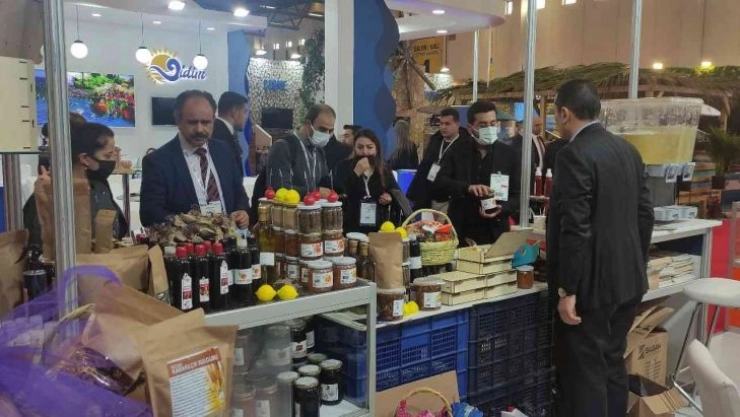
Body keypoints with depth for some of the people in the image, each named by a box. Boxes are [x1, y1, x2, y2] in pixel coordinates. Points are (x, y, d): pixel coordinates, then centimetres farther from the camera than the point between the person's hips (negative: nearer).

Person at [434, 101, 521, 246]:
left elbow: (518, 195, 2)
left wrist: (501, 209, -18)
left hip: (494, 233, 0)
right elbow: (440, 181, -9)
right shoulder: (457, 152, 2)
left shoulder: (509, 155, 1)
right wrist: (467, 188, -25)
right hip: (461, 232, 0)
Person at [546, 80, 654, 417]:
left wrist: (567, 289, -17)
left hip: (591, 283, -8)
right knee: (613, 364, 19)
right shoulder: (628, 150, 8)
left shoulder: (574, 154, -18)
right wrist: (636, 265, 20)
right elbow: (645, 215, 11)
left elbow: (575, 229, -22)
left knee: (584, 373, 2)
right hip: (628, 278, 8)